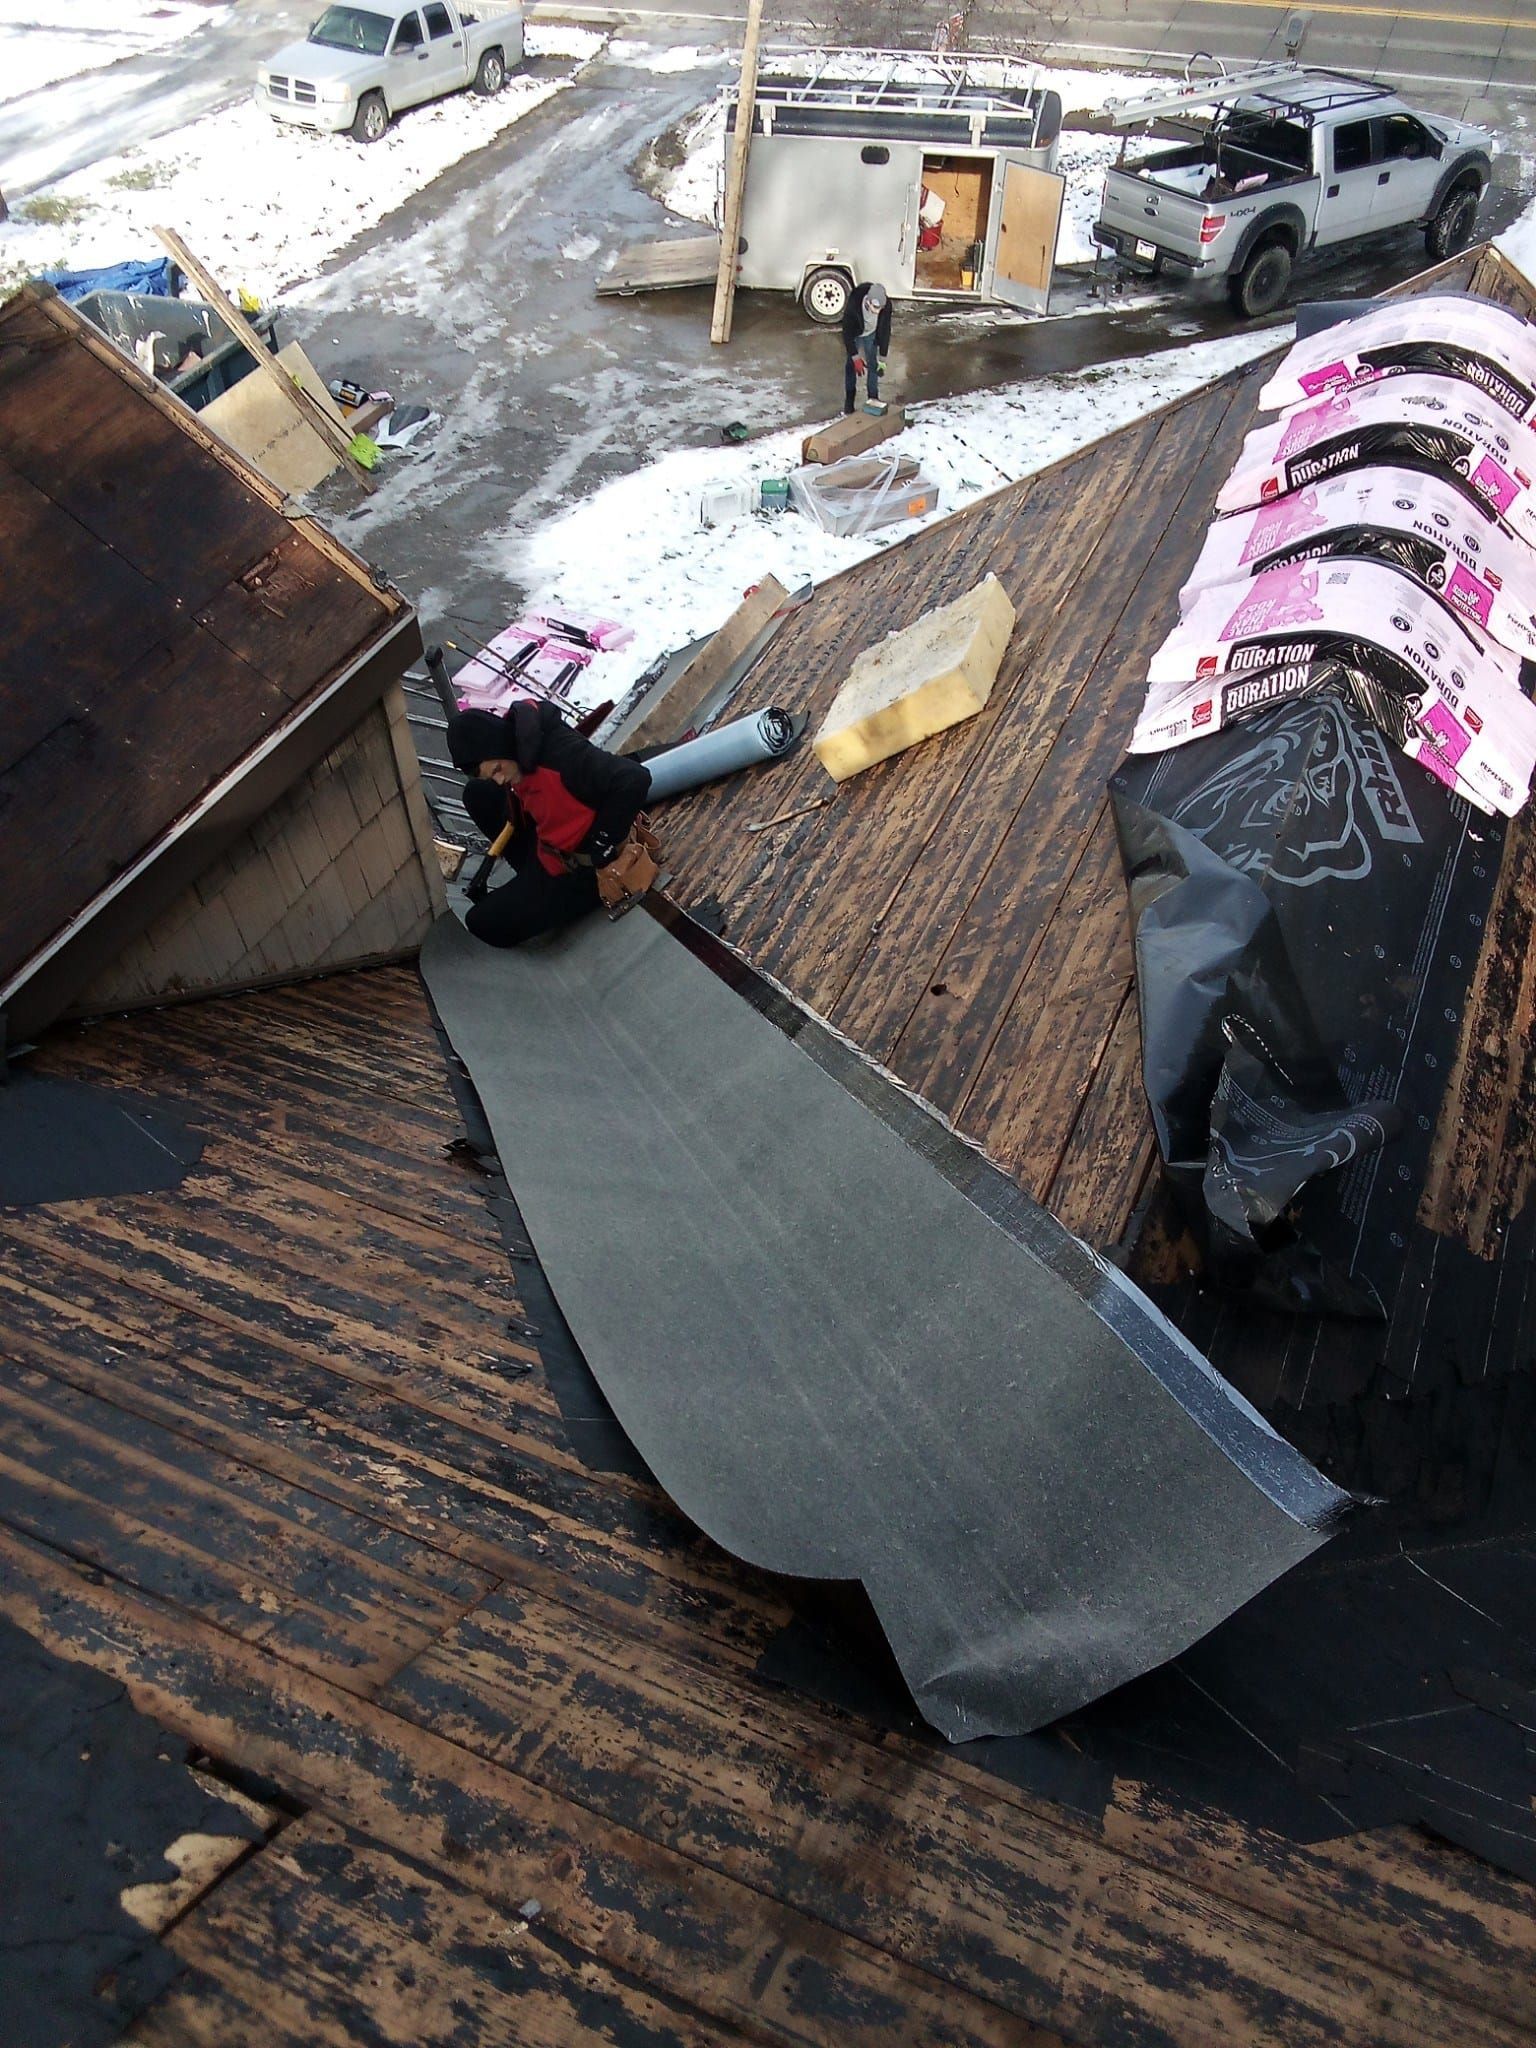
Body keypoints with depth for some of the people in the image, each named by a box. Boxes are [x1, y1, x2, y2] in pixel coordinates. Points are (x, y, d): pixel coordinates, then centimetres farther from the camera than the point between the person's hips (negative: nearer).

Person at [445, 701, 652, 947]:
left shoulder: (559, 753, -35)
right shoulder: (516, 733, -8)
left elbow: (635, 779, -40)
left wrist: (601, 846, -30)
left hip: (579, 869, -9)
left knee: (484, 925, -5)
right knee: (477, 794, 10)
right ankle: (533, 874, 15)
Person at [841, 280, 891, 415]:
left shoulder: (886, 305, -34)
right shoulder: (853, 305, -42)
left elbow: (885, 330, -18)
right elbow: (847, 332, -29)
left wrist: (882, 357, -16)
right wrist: (855, 357, -27)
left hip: (872, 334, 2)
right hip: (854, 334, -2)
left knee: (873, 365, 5)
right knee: (851, 365, 2)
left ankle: (873, 398, 21)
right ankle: (849, 400, 17)